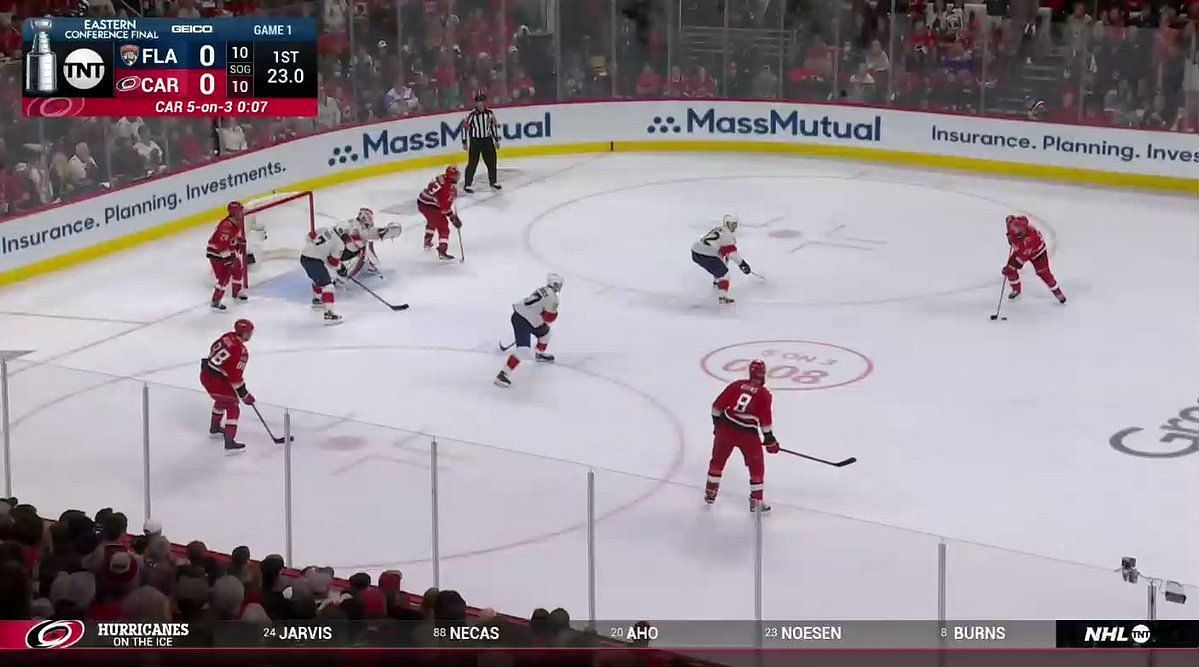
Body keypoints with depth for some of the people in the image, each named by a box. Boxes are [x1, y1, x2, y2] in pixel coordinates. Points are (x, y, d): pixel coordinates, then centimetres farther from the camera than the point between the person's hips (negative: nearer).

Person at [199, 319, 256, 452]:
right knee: (233, 408, -3)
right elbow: (235, 377, -22)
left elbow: (213, 349, 19)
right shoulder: (241, 352, -21)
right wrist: (244, 395, -12)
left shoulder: (228, 336, 3)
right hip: (216, 381, -9)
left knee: (222, 399, 33)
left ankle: (215, 428, 52)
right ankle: (230, 443, -10)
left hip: (205, 373, 9)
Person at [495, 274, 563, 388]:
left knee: (545, 331, 30)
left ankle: (540, 354, 55)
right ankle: (503, 374, -23)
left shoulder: (542, 290, 15)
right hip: (522, 321, -10)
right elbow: (549, 317, -12)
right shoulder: (552, 297, -14)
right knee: (523, 350, -18)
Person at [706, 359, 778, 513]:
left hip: (725, 428, 3)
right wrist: (769, 438, 8)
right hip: (748, 434, -3)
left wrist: (717, 422, 20)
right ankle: (756, 500, 13)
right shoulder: (764, 395, -3)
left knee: (718, 460, 22)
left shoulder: (736, 385, 5)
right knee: (757, 466, 12)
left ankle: (710, 493, 31)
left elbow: (718, 405, 6)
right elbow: (765, 420, -4)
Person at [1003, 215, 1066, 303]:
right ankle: (1016, 289, 19)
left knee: (1043, 273, -11)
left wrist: (1012, 265, -41)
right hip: (1020, 250, 6)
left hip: (1037, 251, -6)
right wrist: (1010, 236, 2)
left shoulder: (1029, 238, -45)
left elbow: (1023, 256, -42)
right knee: (1010, 269, -4)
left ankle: (1057, 292, 7)